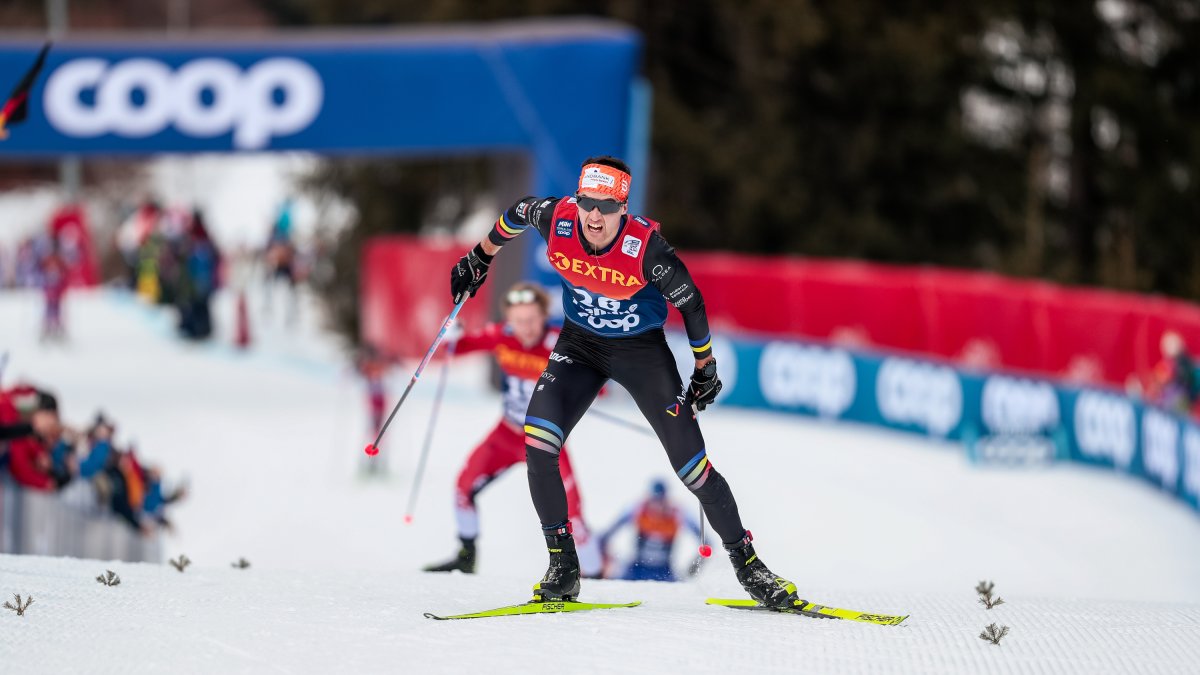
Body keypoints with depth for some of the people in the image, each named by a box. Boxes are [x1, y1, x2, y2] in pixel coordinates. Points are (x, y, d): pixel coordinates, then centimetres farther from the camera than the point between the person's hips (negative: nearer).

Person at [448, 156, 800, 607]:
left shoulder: (646, 246, -29)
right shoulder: (556, 219, -21)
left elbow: (690, 302, -13)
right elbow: (515, 215, 4)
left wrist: (705, 368, -2)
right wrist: (479, 259, 17)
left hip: (641, 350, -3)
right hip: (580, 345, 3)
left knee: (691, 464, -5)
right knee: (537, 443, -18)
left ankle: (746, 562, 14)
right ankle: (562, 568, -5)